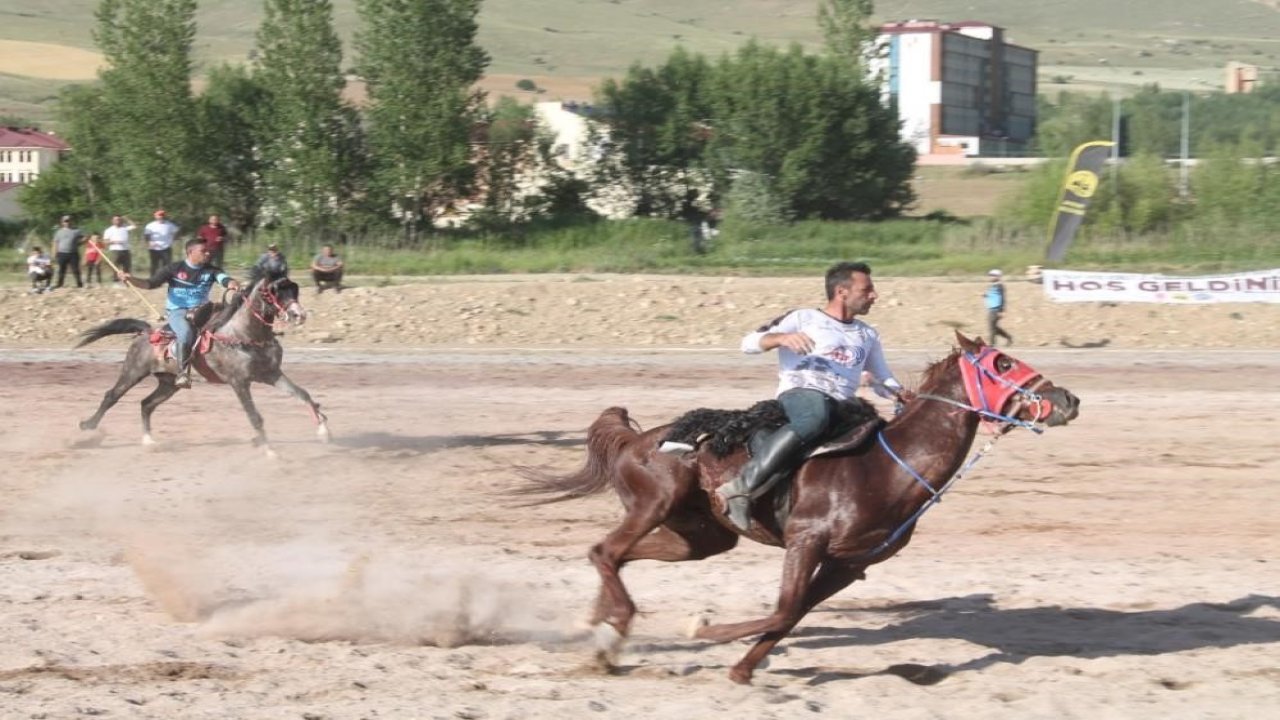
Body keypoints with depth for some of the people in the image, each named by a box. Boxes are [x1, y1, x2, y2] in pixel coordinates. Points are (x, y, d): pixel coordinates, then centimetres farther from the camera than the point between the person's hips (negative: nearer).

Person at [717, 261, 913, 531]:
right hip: (801, 392, -6)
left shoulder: (867, 335, 29)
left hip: (844, 407, 6)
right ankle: (741, 487, -41)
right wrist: (781, 338, -17)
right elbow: (749, 343, 5)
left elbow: (883, 380, 32)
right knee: (814, 420, -42)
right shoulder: (804, 319, 13)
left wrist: (901, 394, 7)